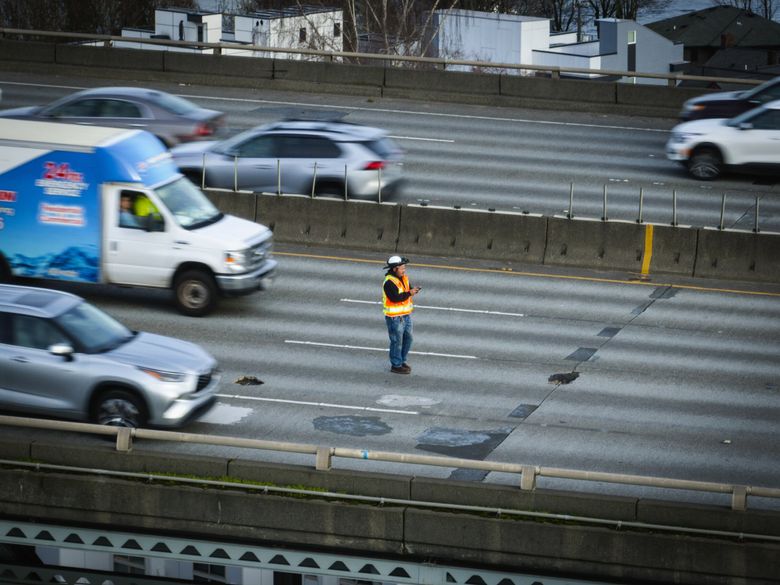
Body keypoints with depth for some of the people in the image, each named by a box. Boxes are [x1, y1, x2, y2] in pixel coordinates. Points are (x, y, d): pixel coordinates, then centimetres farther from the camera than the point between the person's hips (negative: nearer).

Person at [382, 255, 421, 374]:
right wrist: (409, 293, -25)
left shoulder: (404, 278, 8)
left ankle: (402, 361, 33)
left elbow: (407, 290, 12)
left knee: (407, 338, 17)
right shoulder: (389, 282, -20)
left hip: (406, 315, 9)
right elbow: (395, 298, -27)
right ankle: (396, 365, 12)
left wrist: (413, 290, -10)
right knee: (397, 341, 1)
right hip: (395, 317, -9)